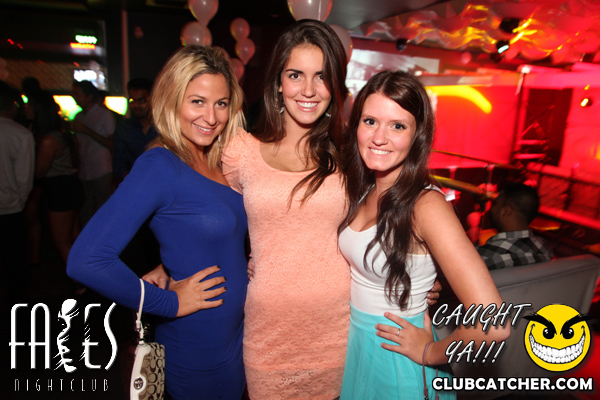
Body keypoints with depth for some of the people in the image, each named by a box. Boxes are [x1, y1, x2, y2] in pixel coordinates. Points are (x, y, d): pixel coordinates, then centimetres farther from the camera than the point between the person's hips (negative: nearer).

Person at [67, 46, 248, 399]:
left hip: (238, 330, 7)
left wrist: (249, 263, 0)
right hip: (198, 347, -7)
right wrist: (170, 303, -19)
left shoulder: (220, 163, 0)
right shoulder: (161, 165, -21)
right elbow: (86, 261, -29)